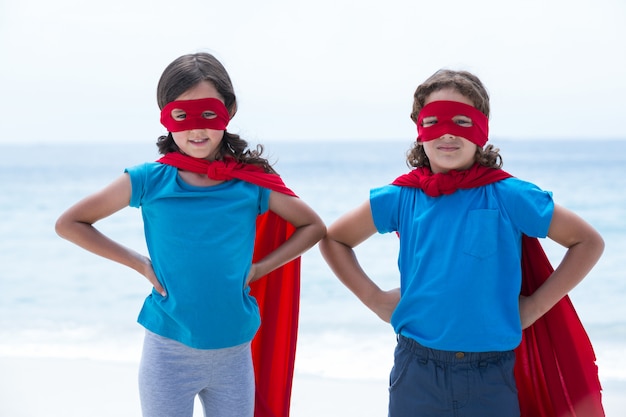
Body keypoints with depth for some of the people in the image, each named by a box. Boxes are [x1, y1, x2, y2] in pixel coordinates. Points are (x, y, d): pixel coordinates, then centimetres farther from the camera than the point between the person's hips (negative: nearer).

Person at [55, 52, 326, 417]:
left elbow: (314, 226, 10)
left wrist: (259, 268, -2)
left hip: (234, 355, 2)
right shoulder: (150, 181, -6)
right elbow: (69, 223, 2)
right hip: (169, 353, -1)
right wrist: (140, 264, -5)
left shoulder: (253, 184, -3)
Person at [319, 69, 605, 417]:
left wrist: (534, 305, -3)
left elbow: (589, 242, 2)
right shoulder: (401, 198, 0)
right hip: (415, 375, 2)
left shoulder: (509, 196, -5)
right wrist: (375, 298, 4)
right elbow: (333, 239, 14)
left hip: (490, 379, -1)